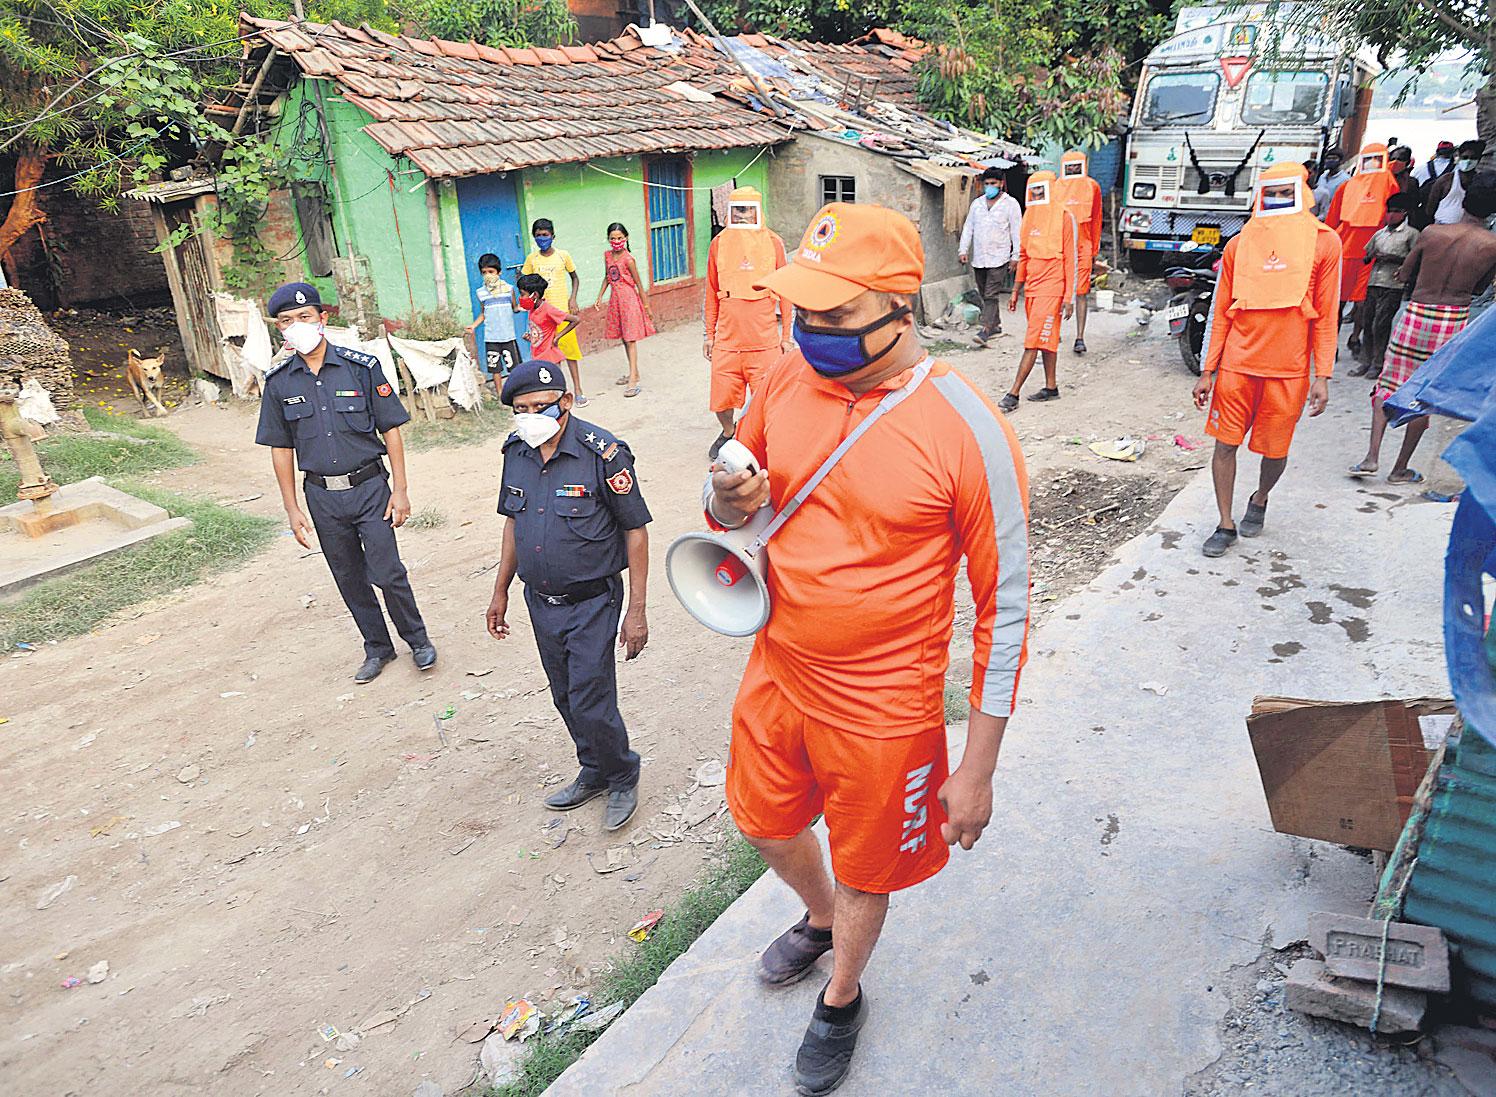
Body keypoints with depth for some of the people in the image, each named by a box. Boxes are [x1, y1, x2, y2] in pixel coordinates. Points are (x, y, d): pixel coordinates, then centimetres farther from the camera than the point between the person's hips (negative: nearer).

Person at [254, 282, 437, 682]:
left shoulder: (362, 367, -7)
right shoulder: (278, 382, 1)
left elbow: (391, 431, -3)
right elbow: (281, 449, 7)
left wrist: (400, 489, -6)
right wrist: (292, 508, 5)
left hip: (369, 487, -3)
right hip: (321, 495, 3)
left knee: (386, 572, -4)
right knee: (349, 578, 12)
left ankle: (418, 640, 20)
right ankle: (377, 648, 30)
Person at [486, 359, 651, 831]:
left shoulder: (602, 452, -18)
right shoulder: (516, 451, 1)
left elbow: (635, 530, -13)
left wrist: (637, 610, -15)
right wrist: (500, 592, 16)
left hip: (591, 602, -6)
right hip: (540, 601, 6)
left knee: (591, 703, -4)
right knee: (567, 699, 17)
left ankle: (623, 779, 23)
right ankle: (594, 774, 39)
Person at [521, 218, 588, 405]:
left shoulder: (563, 255, 0)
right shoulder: (532, 258, 3)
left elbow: (575, 278, 11)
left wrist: (573, 299, -3)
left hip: (563, 309, -1)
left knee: (569, 349, -1)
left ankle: (578, 391, 7)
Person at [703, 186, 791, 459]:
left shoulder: (773, 242, 2)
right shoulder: (718, 244, 6)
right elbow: (712, 294, 11)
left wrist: (786, 335, 4)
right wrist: (709, 335, 10)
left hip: (765, 341, -1)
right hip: (727, 340, 1)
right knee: (722, 400, 7)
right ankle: (728, 433, 36)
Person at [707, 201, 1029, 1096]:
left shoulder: (968, 431, -22)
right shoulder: (786, 383, -6)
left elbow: (1005, 609, -16)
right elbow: (737, 498, 10)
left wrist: (978, 772, -14)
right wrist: (729, 502, -16)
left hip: (883, 711, -5)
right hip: (777, 676, 5)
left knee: (865, 872, 19)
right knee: (767, 824, 26)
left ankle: (843, 997, 52)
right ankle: (821, 920, 61)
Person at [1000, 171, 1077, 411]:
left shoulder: (1064, 217, -7)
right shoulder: (1029, 216, 13)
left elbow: (1071, 259, -9)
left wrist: (1069, 298, -13)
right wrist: (1015, 292, 18)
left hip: (1051, 288, -7)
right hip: (1031, 288, 7)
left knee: (1034, 340, -9)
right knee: (1047, 338, 13)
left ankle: (1014, 394, -13)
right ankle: (1051, 387, 22)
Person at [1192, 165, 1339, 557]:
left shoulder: (1324, 243, -1)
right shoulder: (1239, 245, 3)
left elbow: (1326, 316, 0)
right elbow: (1221, 313, 6)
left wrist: (1323, 377, -3)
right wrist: (1208, 371, 4)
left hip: (1289, 371, -1)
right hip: (1237, 364, 1)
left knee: (1276, 449, 9)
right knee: (1225, 443, 1)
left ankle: (1260, 499, 39)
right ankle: (1226, 525, 15)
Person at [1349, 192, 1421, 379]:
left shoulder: (1411, 234, 4)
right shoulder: (1380, 233, 19)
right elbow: (1367, 254, 23)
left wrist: (1394, 259, -13)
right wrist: (1370, 257, 1)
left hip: (1393, 286, -5)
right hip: (1373, 284, 5)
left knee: (1380, 325, -9)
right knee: (1368, 323, 4)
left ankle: (1378, 364, -2)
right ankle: (1365, 361, 10)